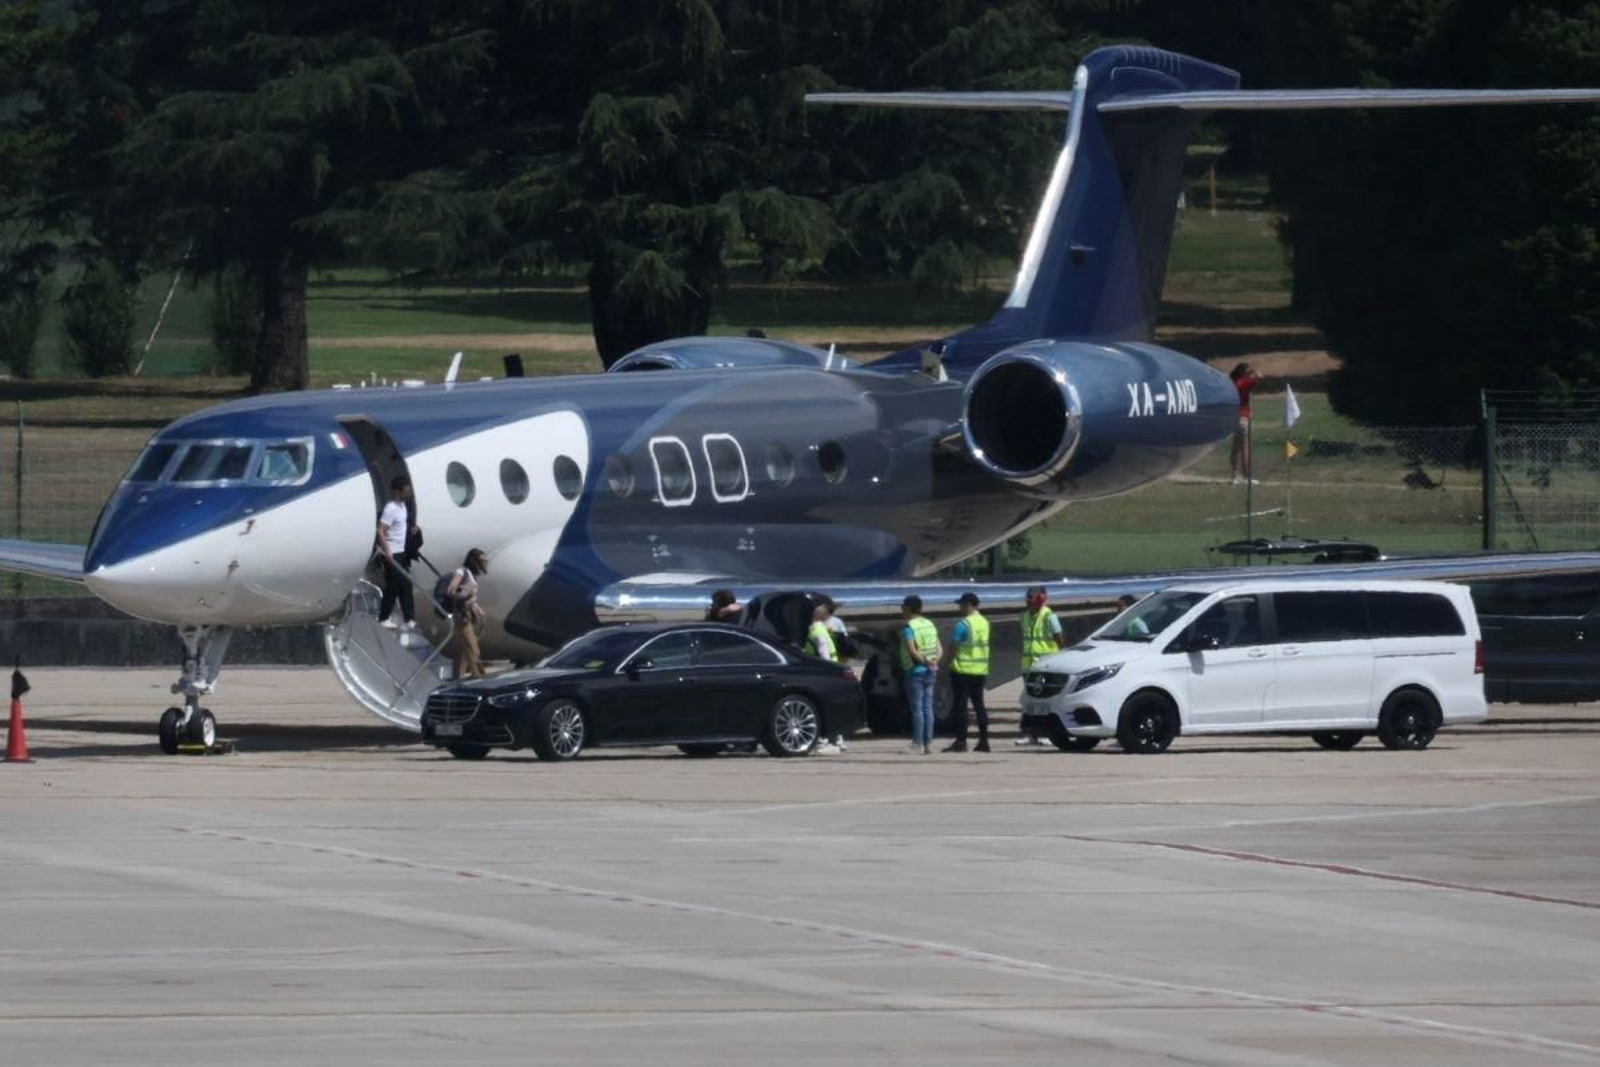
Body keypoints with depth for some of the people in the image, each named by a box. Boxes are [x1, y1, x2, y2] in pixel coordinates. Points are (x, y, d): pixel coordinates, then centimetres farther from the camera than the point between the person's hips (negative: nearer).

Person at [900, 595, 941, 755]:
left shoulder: (908, 628, -12)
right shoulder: (929, 625, 12)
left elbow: (912, 651, -23)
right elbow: (939, 648, 8)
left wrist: (924, 661, -15)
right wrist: (934, 662, -6)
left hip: (915, 671, -7)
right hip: (930, 672, 7)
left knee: (917, 708, -4)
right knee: (927, 708, 9)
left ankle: (917, 743, -5)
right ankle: (928, 743, 8)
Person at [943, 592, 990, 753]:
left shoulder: (963, 624, -15)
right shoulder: (984, 623, 10)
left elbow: (954, 645, -16)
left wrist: (950, 661, 0)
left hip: (963, 670, -7)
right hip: (981, 671, 7)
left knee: (960, 705, -3)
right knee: (979, 705, 10)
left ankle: (961, 741, -6)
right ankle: (983, 741, 9)